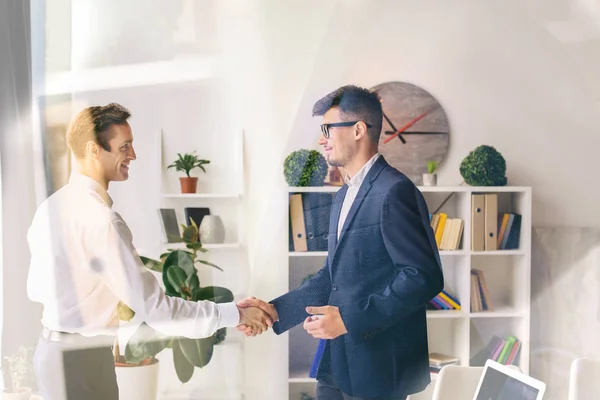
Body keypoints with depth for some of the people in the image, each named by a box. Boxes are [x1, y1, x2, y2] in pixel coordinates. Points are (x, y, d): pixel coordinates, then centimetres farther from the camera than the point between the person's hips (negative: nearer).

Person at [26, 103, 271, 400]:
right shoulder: (101, 219, -23)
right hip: (82, 358, -9)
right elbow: (154, 308, -25)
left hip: (51, 349, 9)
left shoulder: (50, 206, 4)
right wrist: (235, 314, -19)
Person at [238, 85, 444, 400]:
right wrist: (276, 310, 5)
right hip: (338, 362, 8)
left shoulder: (394, 191, -15)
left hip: (379, 365, -8)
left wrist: (350, 319, -21)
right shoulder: (344, 196, 14)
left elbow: (424, 276, -21)